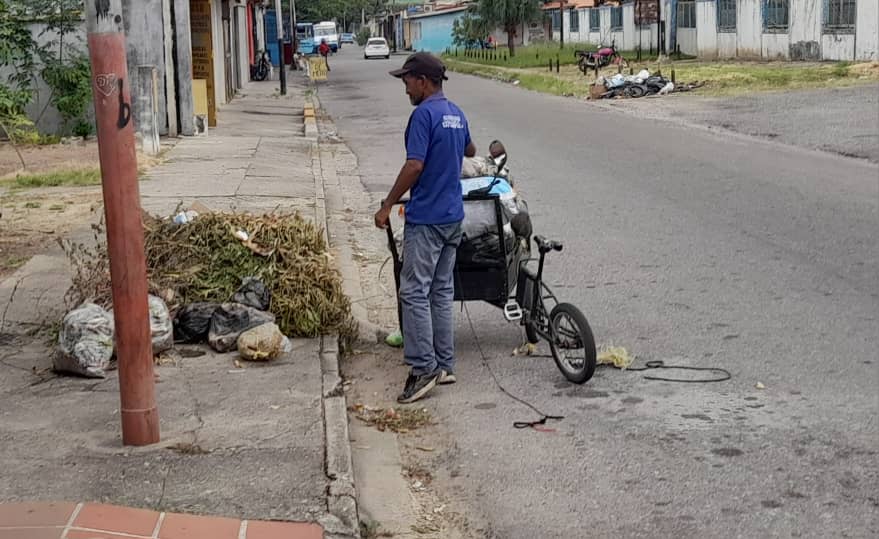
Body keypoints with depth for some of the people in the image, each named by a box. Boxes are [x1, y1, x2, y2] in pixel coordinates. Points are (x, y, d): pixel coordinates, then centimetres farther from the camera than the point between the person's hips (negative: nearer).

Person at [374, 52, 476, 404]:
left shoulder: (424, 114, -15)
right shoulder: (456, 114, 13)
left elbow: (415, 165, -21)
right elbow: (469, 151, 33)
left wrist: (387, 205, -14)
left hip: (426, 218, -9)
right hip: (453, 216, 9)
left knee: (414, 292, -7)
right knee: (442, 290, 12)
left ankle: (423, 368, -10)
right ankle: (444, 365, 15)